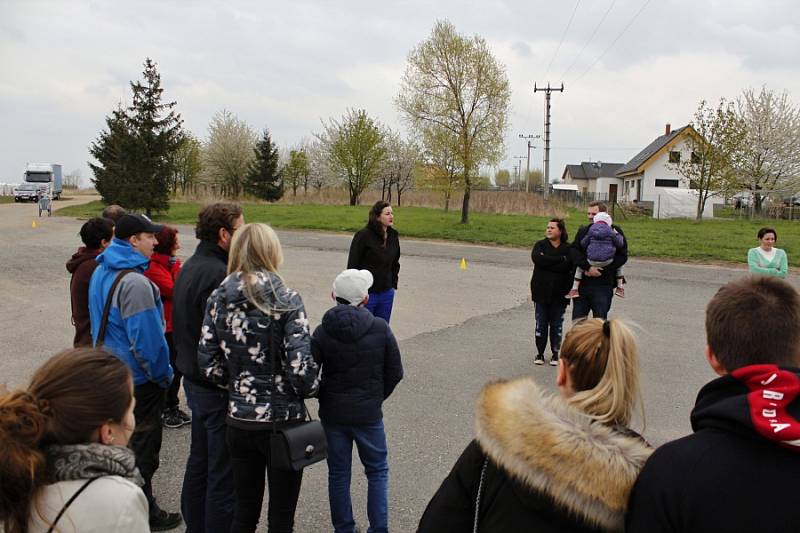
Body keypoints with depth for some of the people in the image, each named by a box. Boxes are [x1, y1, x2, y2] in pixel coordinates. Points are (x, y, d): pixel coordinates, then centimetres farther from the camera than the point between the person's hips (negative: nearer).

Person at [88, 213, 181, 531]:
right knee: (142, 447, 5)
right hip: (137, 379, -9)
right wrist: (163, 374, -12)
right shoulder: (135, 282, -26)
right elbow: (146, 338, -26)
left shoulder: (101, 272, 5)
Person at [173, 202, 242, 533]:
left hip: (193, 378, 10)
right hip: (218, 385, -10)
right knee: (223, 469, 1)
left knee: (199, 460, 22)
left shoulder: (189, 267, 10)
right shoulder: (217, 274, -22)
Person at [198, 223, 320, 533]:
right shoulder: (286, 301, -14)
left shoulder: (218, 299, -1)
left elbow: (208, 363, -1)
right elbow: (300, 366, -19)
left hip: (238, 418, 4)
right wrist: (312, 389, 1)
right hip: (283, 420, -4)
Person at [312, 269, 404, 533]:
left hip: (332, 414, 1)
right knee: (377, 472, 17)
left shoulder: (322, 332, -9)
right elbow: (395, 373, -4)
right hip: (369, 415, -1)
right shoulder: (380, 328, -10)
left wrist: (326, 398, 8)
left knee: (338, 475, 15)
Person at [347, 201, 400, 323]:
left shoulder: (393, 235, 5)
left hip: (386, 294, 6)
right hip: (366, 294, -5)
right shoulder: (363, 235, -13)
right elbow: (352, 265, -11)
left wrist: (393, 284, 14)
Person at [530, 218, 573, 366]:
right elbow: (536, 258, -18)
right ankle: (540, 353, 16)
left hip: (559, 294, -1)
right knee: (541, 324, 6)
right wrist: (560, 259, -16)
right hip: (541, 291, 1)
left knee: (556, 324, 6)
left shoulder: (568, 248, 1)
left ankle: (555, 353, 18)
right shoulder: (540, 245, 4)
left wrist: (547, 261, -17)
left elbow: (568, 266, -16)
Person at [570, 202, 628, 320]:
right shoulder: (583, 231, 10)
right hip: (582, 284, 4)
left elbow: (622, 256, -6)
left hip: (603, 285, -3)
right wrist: (588, 267, -19)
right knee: (577, 321, 9)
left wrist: (601, 269, -14)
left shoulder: (615, 232, 0)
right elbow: (573, 252, -3)